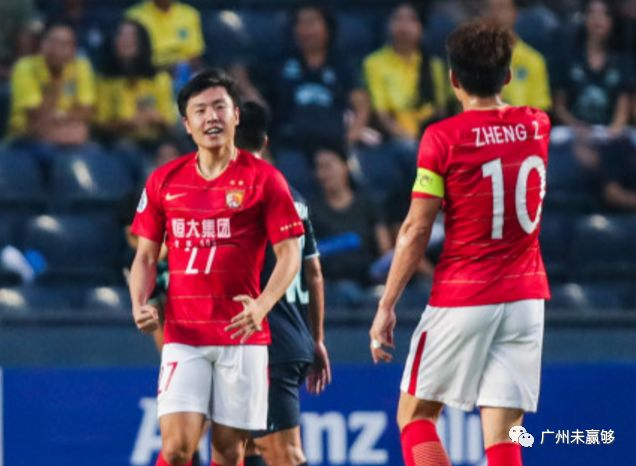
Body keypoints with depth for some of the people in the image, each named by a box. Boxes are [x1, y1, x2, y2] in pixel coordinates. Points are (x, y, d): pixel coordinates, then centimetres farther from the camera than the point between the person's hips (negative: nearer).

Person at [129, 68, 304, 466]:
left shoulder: (263, 179, 0)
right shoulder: (164, 181, 8)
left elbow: (290, 254, -2)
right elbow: (146, 256, 14)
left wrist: (262, 305, -20)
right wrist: (140, 305, -5)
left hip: (243, 336, -1)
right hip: (183, 335, 1)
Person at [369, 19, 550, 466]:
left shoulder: (443, 137, -9)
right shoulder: (538, 125, 5)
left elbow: (416, 231, -10)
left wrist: (386, 306, -6)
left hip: (461, 299, -4)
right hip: (526, 296, 4)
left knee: (415, 413, 11)